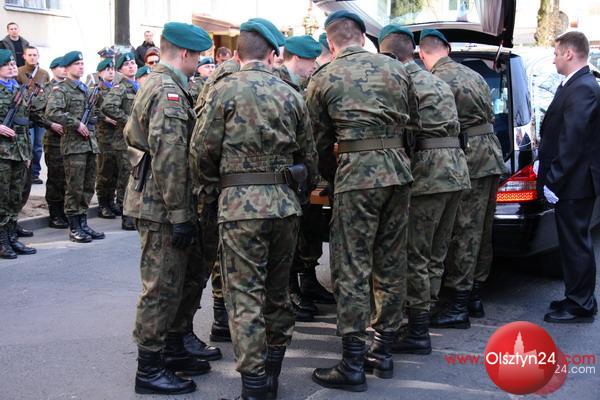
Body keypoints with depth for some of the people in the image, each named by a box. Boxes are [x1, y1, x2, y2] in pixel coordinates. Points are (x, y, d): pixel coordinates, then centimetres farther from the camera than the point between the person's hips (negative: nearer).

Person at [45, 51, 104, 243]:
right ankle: (74, 228, 3)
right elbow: (51, 112, -20)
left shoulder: (86, 89, 19)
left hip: (90, 144, 7)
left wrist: (91, 130, 14)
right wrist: (76, 124, -18)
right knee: (74, 188, -4)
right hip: (73, 144, -7)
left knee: (88, 186, 10)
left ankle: (83, 224, 18)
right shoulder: (60, 90, -5)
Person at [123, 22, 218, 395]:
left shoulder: (156, 84, 16)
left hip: (154, 197, 11)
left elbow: (133, 134, 26)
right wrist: (179, 214, -22)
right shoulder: (169, 91, -18)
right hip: (163, 207, -11)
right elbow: (170, 159, -25)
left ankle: (177, 346, 31)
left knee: (192, 273, 19)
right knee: (163, 288, -2)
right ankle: (149, 370, 9)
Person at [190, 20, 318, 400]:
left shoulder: (225, 90, -3)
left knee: (245, 296, 0)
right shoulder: (291, 94, 8)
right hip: (285, 202, 5)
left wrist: (208, 192, 9)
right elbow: (309, 155, 11)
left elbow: (202, 151, -7)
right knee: (278, 291, 17)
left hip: (240, 203, -4)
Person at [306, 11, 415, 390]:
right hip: (398, 168, 5)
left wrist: (331, 179, 24)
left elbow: (320, 141, 9)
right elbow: (410, 120, 17)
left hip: (357, 171, -4)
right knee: (391, 262, 12)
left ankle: (353, 365, 0)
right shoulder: (396, 68, 11)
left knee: (352, 268, -1)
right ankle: (383, 352, 21)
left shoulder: (323, 79, 3)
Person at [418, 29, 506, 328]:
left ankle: (458, 307, -1)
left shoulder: (435, 81, -10)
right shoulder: (474, 76, 17)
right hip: (491, 157, 9)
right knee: (480, 231, 14)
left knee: (464, 233, -5)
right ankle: (474, 297, 24)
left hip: (469, 161, -8)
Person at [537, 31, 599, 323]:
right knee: (573, 243, 17)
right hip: (572, 181, 10)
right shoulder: (574, 85, 13)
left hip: (574, 182, -10)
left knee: (576, 244, 0)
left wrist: (553, 180, -22)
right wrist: (544, 164, 9)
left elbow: (573, 140, -23)